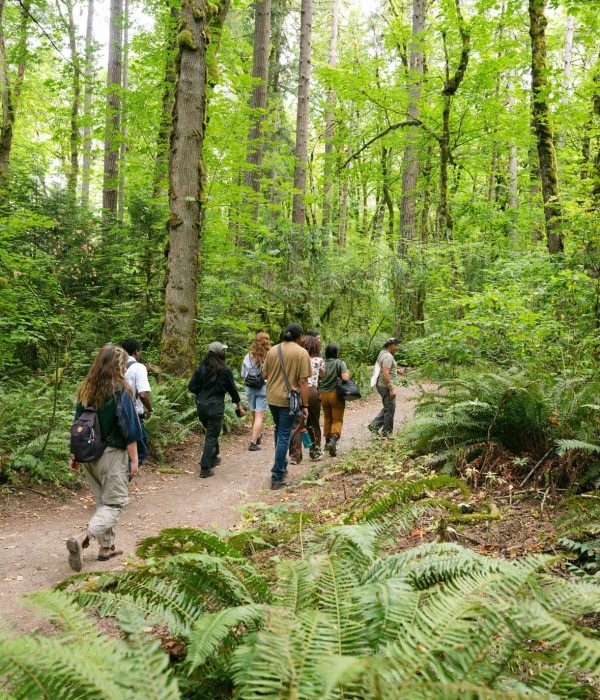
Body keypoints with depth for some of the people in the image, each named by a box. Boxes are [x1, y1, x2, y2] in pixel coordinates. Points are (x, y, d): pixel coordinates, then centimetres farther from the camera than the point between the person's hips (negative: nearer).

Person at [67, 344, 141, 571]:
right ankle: (82, 539, -18)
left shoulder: (86, 390, 3)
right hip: (112, 455, -6)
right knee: (114, 503, 1)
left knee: (102, 501, 18)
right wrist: (134, 459, -7)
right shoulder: (120, 391, -14)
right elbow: (129, 429, -14)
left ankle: (106, 547, 24)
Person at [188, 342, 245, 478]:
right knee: (211, 436, 0)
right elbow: (232, 389, -3)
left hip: (201, 406, 5)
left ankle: (213, 458, 38)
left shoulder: (201, 368, -1)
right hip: (215, 407, -5)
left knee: (211, 432, 24)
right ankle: (205, 469, -2)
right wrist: (239, 406, 11)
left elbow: (192, 387, -1)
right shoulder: (224, 371, -10)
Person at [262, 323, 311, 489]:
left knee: (279, 430, 24)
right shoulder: (302, 353, -10)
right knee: (284, 436, 2)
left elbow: (265, 375, 10)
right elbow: (303, 381, -12)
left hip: (272, 398, 5)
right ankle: (277, 476, 3)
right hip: (288, 399, -5)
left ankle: (282, 466, 34)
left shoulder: (272, 350, 3)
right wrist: (305, 405, -6)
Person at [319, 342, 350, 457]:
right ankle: (334, 439, -18)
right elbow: (345, 378, -20)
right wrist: (348, 373, 0)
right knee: (337, 419, 2)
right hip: (336, 394, -4)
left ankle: (327, 440, 27)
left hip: (323, 394, 4)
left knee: (327, 418, 20)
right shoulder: (340, 363, -9)